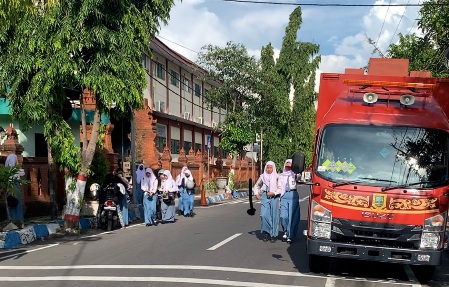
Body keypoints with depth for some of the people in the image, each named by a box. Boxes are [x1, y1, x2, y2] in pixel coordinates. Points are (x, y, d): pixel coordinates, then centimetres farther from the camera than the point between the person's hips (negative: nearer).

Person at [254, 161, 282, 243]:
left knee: (274, 216, 0)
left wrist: (274, 193, -15)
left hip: (274, 197, -2)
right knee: (264, 215, -8)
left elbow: (280, 188, -2)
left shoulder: (277, 177, -1)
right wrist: (256, 193, 8)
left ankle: (273, 235, 10)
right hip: (264, 197, 2)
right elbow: (256, 185, 22)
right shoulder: (262, 176, 9)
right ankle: (266, 233, 7)